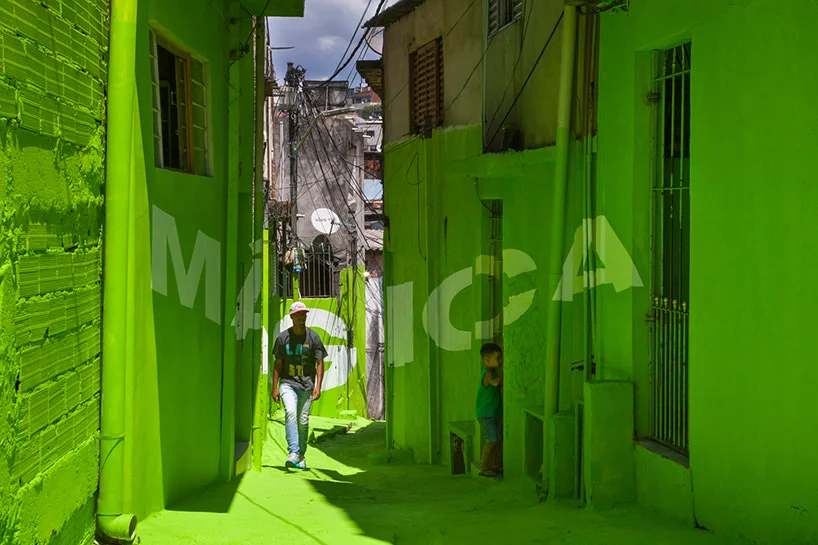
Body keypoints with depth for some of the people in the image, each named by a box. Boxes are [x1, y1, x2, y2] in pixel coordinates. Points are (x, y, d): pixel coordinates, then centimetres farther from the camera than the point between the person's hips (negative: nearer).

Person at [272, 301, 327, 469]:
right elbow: (278, 364, 9)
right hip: (287, 382, -1)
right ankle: (293, 453, -30)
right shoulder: (283, 337, 5)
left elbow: (320, 363, 2)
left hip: (306, 384, 1)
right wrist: (275, 388, 1)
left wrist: (318, 386, -10)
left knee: (303, 421, 2)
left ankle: (300, 456, 17)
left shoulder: (313, 337, 4)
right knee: (290, 413, -23)